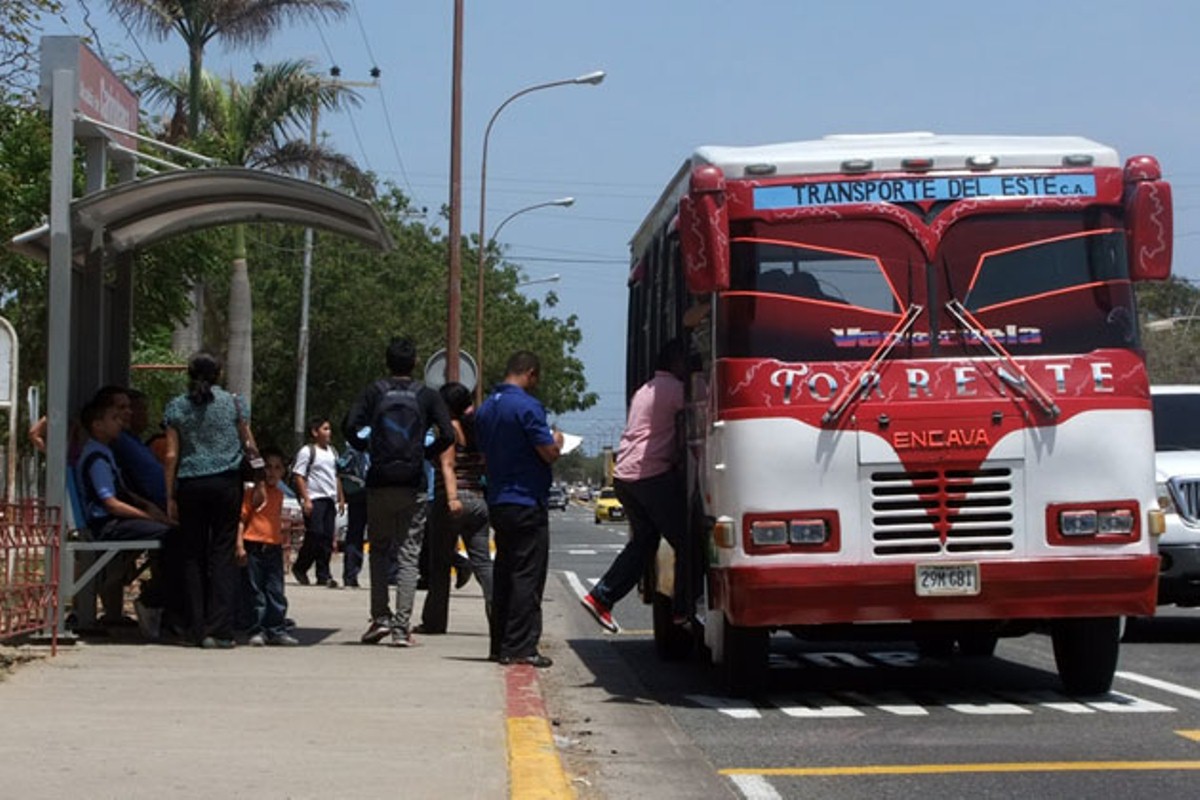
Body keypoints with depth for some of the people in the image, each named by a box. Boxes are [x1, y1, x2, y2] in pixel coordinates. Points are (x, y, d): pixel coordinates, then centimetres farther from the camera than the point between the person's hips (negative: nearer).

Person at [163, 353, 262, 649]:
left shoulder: (176, 407, 5)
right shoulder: (233, 403, 4)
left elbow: (172, 455, 2)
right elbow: (249, 446, 5)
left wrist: (170, 497, 5)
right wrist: (258, 482, 15)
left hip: (190, 484, 1)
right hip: (226, 481, -1)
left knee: (193, 555, 6)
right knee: (223, 553, 0)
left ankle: (198, 629, 4)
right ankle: (220, 630, -6)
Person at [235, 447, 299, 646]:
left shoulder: (279, 494, 14)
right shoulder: (252, 492, -6)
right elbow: (241, 519, -9)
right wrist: (239, 546, -15)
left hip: (274, 548, 6)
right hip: (253, 547, -6)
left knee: (276, 591, 6)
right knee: (254, 591, 1)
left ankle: (277, 630, 12)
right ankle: (256, 631, 6)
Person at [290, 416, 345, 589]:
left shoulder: (332, 452, 18)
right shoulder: (307, 451, -4)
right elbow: (299, 476, -8)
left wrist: (341, 499, 19)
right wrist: (306, 500, -15)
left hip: (330, 499, 7)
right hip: (314, 499, -7)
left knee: (327, 538, 3)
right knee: (315, 535, -12)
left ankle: (323, 575, 5)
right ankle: (300, 568, 7)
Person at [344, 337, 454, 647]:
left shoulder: (374, 392, 3)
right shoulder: (427, 396, 2)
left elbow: (351, 427, -9)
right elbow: (447, 435, -8)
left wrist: (366, 448, 9)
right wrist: (426, 453, 9)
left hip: (379, 483, 0)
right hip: (413, 486, 0)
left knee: (379, 551, 15)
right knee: (409, 556, 2)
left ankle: (380, 618, 7)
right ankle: (402, 627, -3)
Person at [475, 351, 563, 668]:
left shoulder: (486, 408, 12)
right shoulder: (527, 406, -14)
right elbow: (549, 453, -16)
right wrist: (557, 441, 7)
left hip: (497, 502, 8)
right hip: (527, 503, -8)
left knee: (503, 573, 13)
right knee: (527, 576, -5)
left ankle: (500, 645, 15)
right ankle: (520, 648, -7)